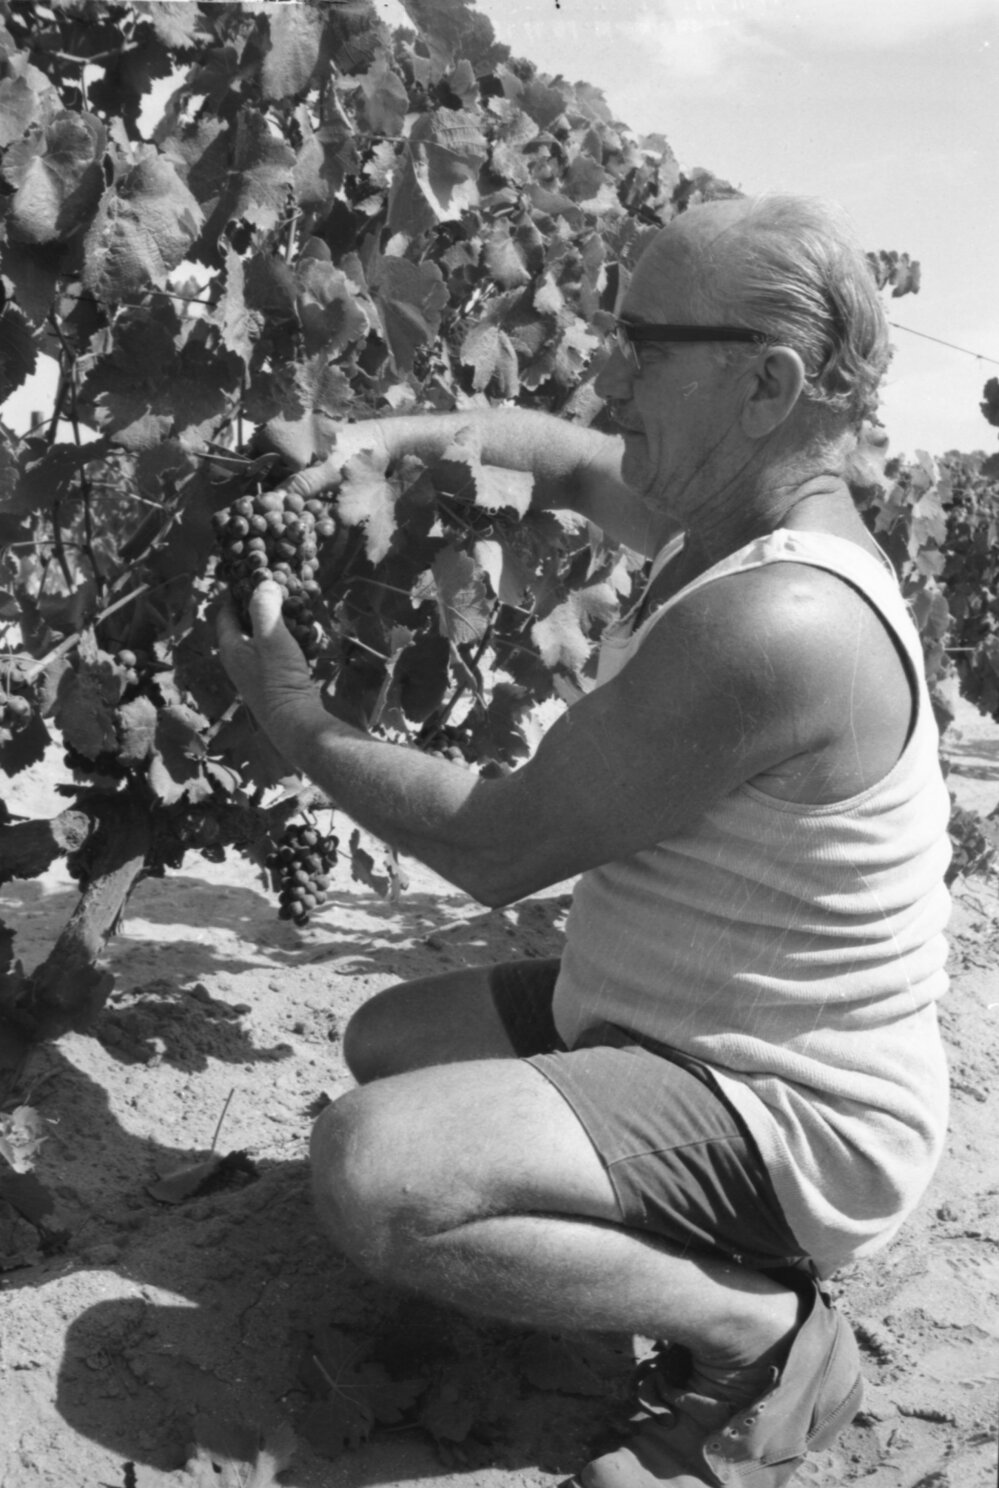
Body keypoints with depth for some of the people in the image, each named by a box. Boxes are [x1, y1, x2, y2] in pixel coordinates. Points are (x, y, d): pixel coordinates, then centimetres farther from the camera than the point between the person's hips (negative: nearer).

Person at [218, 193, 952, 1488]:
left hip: (788, 1119, -10)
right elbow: (568, 458, 20)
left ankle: (769, 1334, -8)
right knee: (387, 1040, 20)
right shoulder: (728, 518, 0)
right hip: (688, 1022, 10)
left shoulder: (779, 625, -31)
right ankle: (713, 1255, 12)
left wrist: (298, 728, -8)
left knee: (371, 1171, -28)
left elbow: (496, 852, -23)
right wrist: (393, 437, 1)